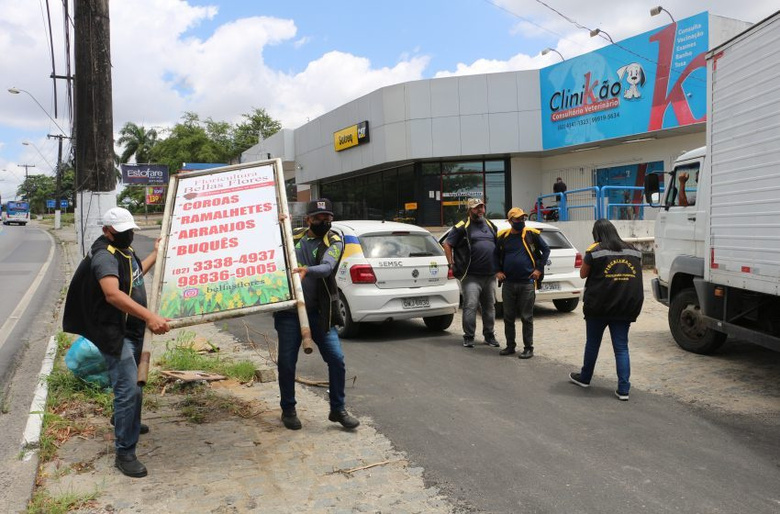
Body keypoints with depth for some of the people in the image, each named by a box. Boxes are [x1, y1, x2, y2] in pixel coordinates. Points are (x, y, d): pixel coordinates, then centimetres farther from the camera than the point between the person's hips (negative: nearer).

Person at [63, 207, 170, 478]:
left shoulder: (125, 249, 10)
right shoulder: (104, 256, -22)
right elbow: (113, 294, -38)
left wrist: (156, 254, 35)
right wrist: (150, 316, -46)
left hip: (133, 330, 10)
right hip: (115, 334, -10)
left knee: (133, 384, 26)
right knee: (128, 390, -12)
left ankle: (127, 422, 49)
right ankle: (125, 453, -2)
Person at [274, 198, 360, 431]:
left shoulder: (333, 241, -3)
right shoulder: (294, 237, 8)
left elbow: (327, 267, -23)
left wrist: (307, 270, -43)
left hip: (318, 312, -1)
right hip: (289, 311, 2)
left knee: (337, 359, -4)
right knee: (287, 362, 4)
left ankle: (338, 409, 14)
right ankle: (288, 410, 24)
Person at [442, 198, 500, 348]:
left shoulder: (491, 225, 16)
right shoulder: (463, 226, -2)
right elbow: (447, 244, -3)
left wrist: (498, 266, 18)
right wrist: (452, 264, -8)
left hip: (490, 275, 6)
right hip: (471, 276, -6)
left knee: (489, 306, 12)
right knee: (470, 306, -9)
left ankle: (489, 336, 23)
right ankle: (468, 337, 0)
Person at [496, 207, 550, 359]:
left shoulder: (532, 234, -2)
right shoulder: (503, 237, 5)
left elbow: (546, 250, 7)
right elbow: (498, 255, 19)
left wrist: (539, 269, 0)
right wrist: (499, 271, 7)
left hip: (527, 283, -3)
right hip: (508, 283, 3)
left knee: (526, 317, 2)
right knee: (508, 317, 10)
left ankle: (528, 348, 12)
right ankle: (510, 346, 23)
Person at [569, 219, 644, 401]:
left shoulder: (595, 252, -10)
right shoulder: (633, 251, 6)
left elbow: (583, 274, 1)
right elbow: (636, 275, 14)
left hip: (598, 306, -3)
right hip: (625, 308, 3)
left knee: (592, 344, 15)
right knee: (621, 348, 7)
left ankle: (585, 378, 31)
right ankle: (623, 389, 2)